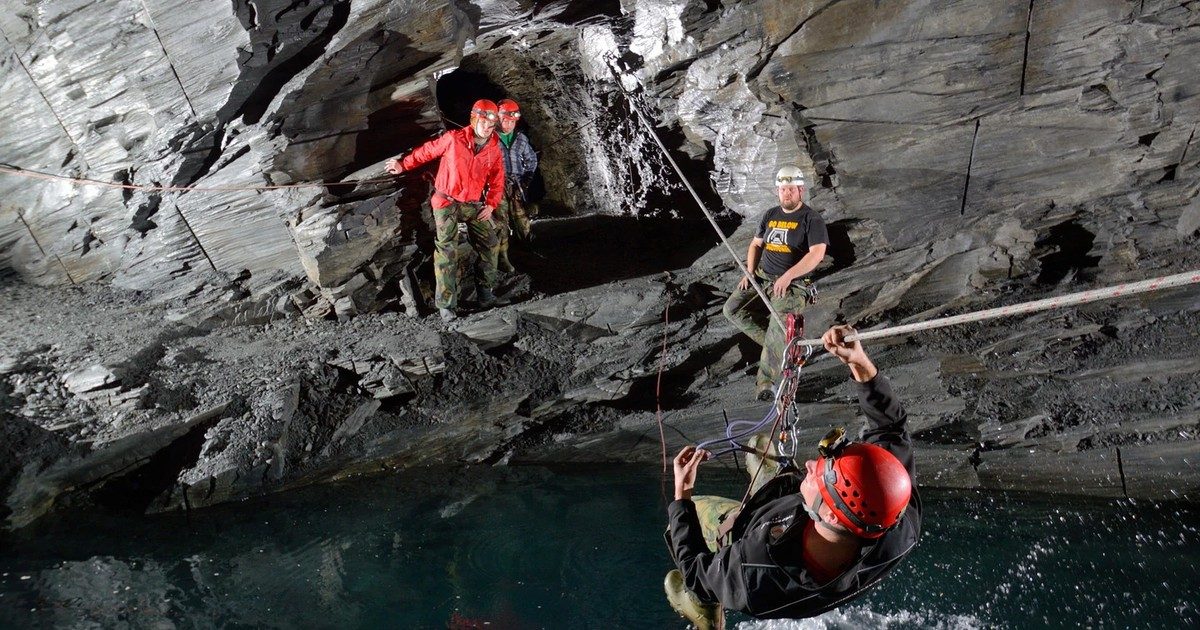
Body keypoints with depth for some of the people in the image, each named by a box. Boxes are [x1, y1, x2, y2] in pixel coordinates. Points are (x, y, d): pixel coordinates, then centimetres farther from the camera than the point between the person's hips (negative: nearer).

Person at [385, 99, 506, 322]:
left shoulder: (494, 150, -2)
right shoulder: (453, 139, -13)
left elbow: (497, 182, 6)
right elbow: (427, 150, 1)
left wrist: (491, 204, -6)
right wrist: (404, 165, 8)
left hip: (474, 204, 4)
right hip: (446, 201, -4)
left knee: (489, 243, 3)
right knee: (446, 250, -9)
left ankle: (485, 290, 19)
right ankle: (446, 304, -9)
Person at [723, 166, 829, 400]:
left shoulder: (812, 219, -7)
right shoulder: (770, 216, 14)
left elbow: (817, 254, -18)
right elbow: (756, 245, 23)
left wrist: (788, 276, -28)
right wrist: (750, 272, 5)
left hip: (793, 285, -7)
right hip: (762, 278, 7)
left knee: (778, 333, -26)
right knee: (732, 309, -12)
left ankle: (765, 380, -15)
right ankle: (783, 345, -2)